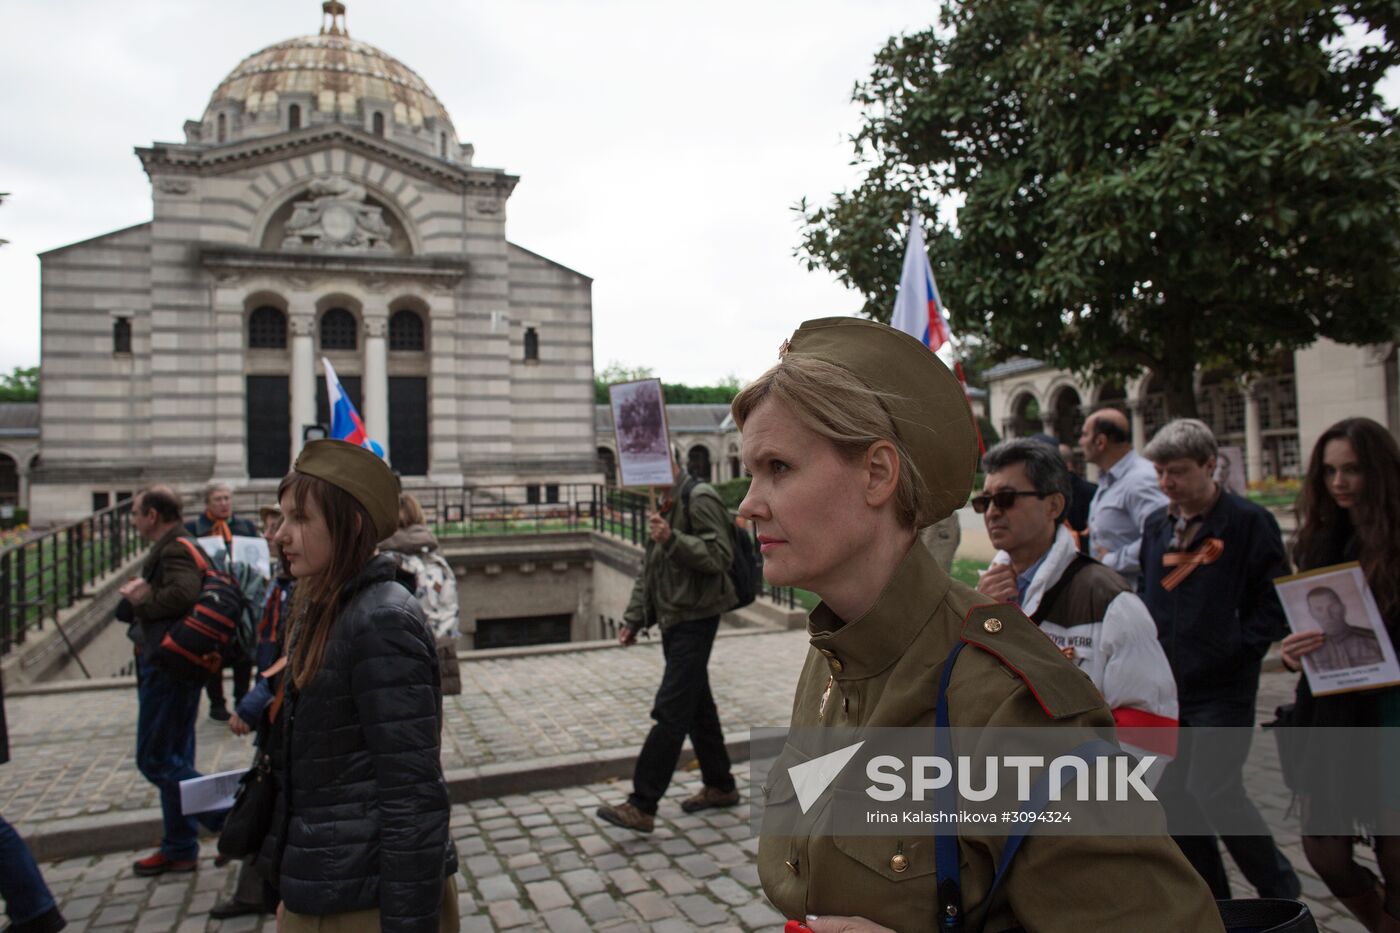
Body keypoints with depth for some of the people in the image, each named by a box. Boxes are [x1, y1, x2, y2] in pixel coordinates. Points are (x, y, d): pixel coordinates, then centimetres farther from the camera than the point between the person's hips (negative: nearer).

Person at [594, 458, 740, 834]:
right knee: (697, 706, 16)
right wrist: (633, 619, 18)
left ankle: (642, 806, -6)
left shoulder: (699, 498, -12)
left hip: (695, 618, -10)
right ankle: (720, 786, 29)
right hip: (673, 619, 10)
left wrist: (672, 539, -31)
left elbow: (721, 555, -20)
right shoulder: (665, 505, 17)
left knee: (671, 711, -9)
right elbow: (649, 570, 22)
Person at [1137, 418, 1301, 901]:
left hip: (1222, 689, -6)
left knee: (1214, 791, -9)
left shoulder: (1248, 521, -8)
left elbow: (1276, 598, -9)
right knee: (1172, 793, 9)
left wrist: (1240, 650, -15)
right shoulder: (1156, 525, 9)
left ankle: (1279, 889, 18)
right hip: (1165, 685, 6)